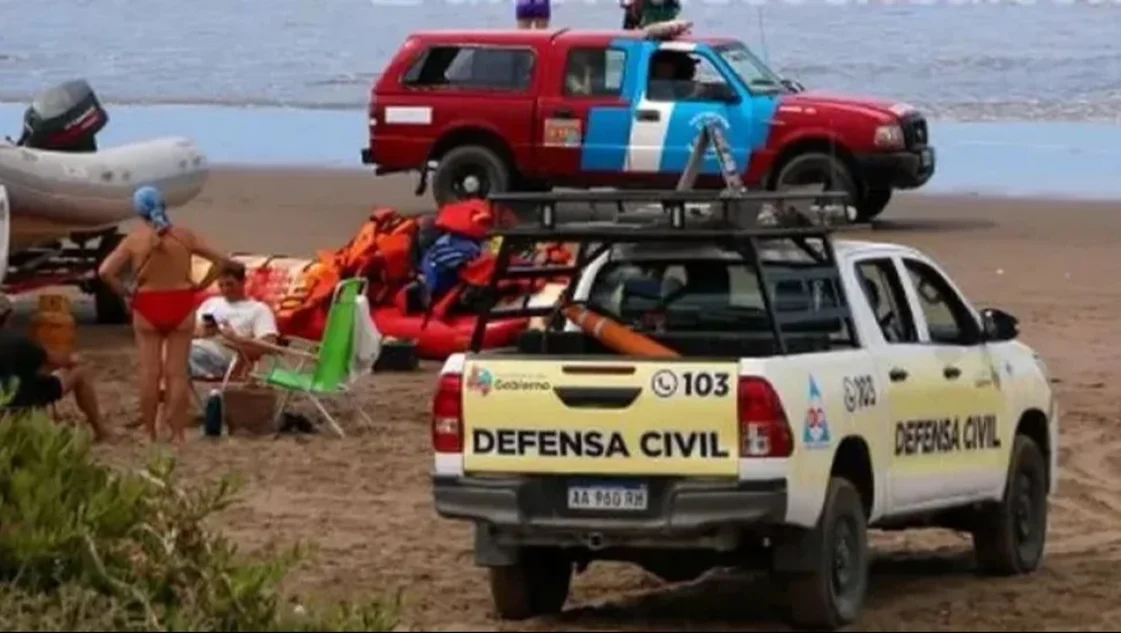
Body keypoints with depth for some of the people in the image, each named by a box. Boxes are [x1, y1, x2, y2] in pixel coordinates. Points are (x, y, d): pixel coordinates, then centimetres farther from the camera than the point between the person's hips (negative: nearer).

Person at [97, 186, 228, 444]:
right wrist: (200, 286, 3)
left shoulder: (134, 239, -5)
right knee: (177, 372, 4)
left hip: (148, 307, -1)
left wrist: (126, 293, -1)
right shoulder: (184, 235, -2)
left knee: (149, 372, 6)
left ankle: (150, 433, 8)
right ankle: (177, 433, 4)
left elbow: (105, 271, -12)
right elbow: (220, 260, -2)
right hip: (181, 305, 1)